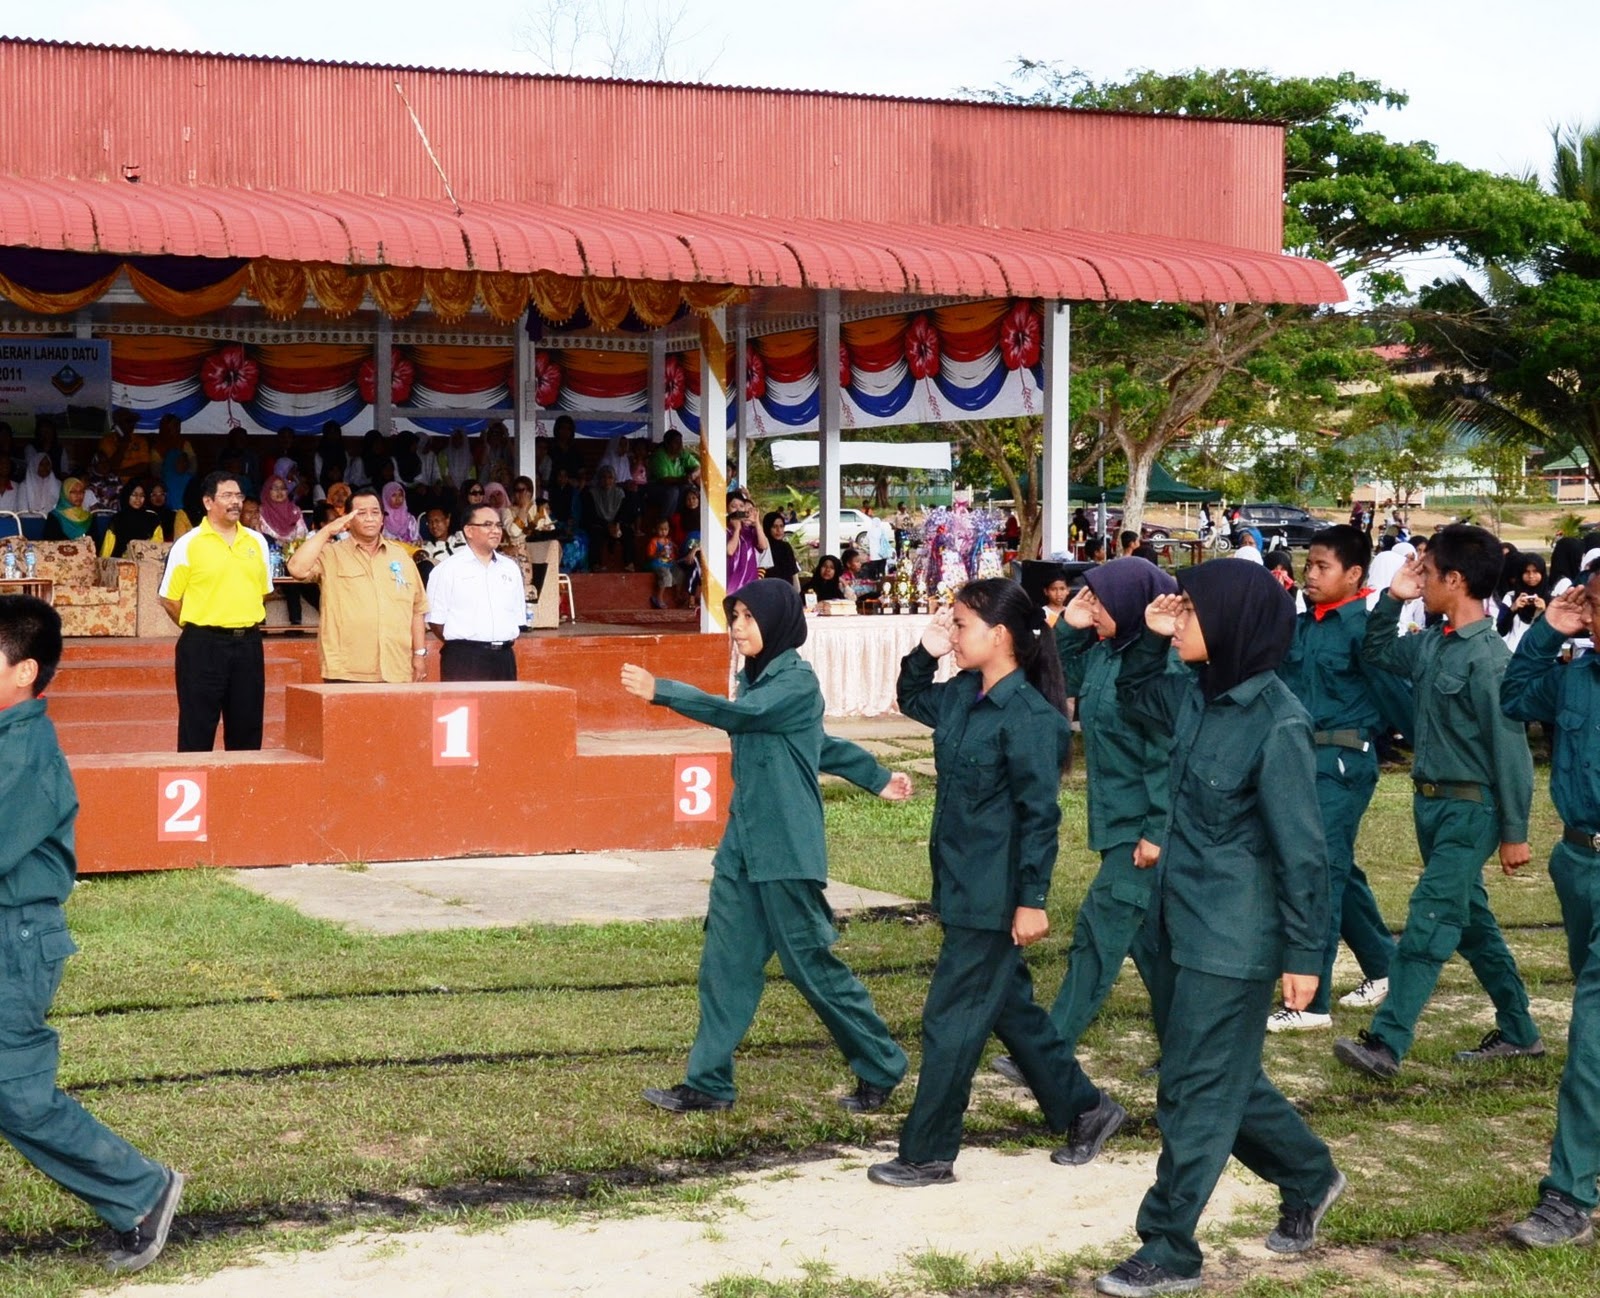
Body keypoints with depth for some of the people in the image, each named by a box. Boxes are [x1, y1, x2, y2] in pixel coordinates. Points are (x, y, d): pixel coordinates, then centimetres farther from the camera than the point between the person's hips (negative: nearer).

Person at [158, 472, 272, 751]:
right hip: (204, 645, -4)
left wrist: (247, 623, 11)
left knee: (247, 727, 8)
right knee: (197, 730, -1)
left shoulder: (256, 541, 10)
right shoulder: (188, 545, -4)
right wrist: (198, 629, 3)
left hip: (248, 643, 4)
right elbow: (169, 599, -1)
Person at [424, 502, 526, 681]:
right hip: (464, 660, -5)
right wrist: (460, 644, -1)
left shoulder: (511, 568, 16)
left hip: (503, 658, 5)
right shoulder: (447, 569, 0)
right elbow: (435, 619, -2)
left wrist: (504, 642, 10)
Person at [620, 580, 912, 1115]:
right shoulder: (758, 677, 14)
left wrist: (660, 691, -32)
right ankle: (708, 1083, 9)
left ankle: (881, 1068, 15)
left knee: (811, 962, 0)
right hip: (743, 840, 8)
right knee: (725, 960, 4)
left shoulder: (798, 681, -12)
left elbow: (740, 714, -27)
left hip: (786, 847, -8)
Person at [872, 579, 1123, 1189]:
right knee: (1009, 1007, 19)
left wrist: (1032, 899, -20)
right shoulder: (961, 696, 5)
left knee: (952, 1020, 0)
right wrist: (924, 653, 7)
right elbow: (910, 701, 26)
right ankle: (1085, 1109, 34)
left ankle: (927, 1155, 11)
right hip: (962, 887, 9)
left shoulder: (1028, 717, -19)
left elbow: (1040, 814, -19)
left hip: (995, 897, -9)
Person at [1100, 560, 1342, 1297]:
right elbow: (1134, 698, 24)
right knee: (1222, 1077, 20)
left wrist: (1304, 953, -14)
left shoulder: (1276, 722, -20)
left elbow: (1301, 847, -17)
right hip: (1178, 923, 8)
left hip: (1231, 939, -8)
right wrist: (1147, 639, 4)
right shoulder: (1197, 696, 2)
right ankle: (1308, 1177, 40)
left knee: (1194, 1093, 1)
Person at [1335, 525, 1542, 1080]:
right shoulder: (1430, 644, 5)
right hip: (1432, 803, 9)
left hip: (1470, 809, -9)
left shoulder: (1488, 656, -18)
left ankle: (1386, 1043, -14)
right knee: (1472, 920, 16)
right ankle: (1518, 1031, 28)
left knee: (1429, 922, -11)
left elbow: (1510, 748, -17)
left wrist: (1514, 832, -15)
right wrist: (1391, 598, 6)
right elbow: (1376, 651, 24)